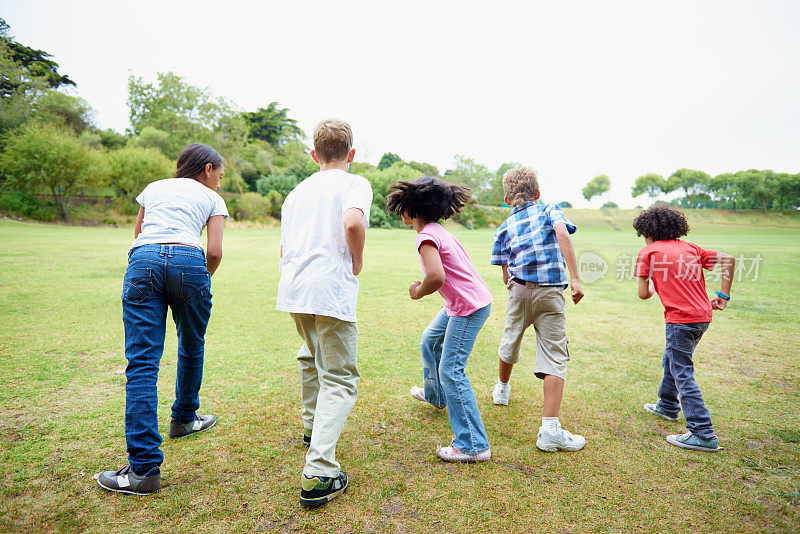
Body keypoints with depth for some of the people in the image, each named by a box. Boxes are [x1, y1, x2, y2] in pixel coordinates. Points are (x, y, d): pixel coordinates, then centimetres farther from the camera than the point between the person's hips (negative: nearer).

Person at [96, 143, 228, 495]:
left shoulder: (154, 188, 30)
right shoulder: (212, 199, 20)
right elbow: (214, 252, 9)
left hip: (144, 262, 2)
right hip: (189, 263, -1)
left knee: (142, 363, -3)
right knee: (191, 348, 21)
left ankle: (144, 468, -5)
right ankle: (183, 419, 41)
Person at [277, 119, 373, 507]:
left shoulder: (296, 191, 21)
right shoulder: (353, 183, 2)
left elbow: (284, 251, 20)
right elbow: (352, 223, -20)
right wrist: (357, 262, -5)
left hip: (291, 287, 7)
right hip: (331, 289, -7)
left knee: (312, 355, 30)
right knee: (339, 379, -1)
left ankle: (313, 425, 48)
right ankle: (318, 474, -11)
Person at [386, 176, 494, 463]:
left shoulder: (426, 237, -20)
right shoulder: (438, 231, 10)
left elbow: (437, 277, -35)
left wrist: (418, 292, -16)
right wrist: (424, 286, 9)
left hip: (470, 307, -11)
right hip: (458, 303, 11)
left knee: (451, 370, -9)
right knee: (430, 341, 29)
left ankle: (474, 446, -4)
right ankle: (434, 394, 52)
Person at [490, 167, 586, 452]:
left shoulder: (505, 228, 13)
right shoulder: (550, 210, 11)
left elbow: (506, 277, 7)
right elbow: (563, 235, -12)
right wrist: (575, 279, -16)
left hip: (520, 290, 2)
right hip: (551, 293, -2)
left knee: (510, 342, 24)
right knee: (555, 358, -3)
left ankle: (502, 389, 50)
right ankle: (550, 430, -10)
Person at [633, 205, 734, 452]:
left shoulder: (647, 253, -2)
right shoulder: (690, 248, 14)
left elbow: (643, 294, -4)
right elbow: (729, 259, 8)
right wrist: (723, 295, 8)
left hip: (681, 319, -8)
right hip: (703, 315, 8)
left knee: (683, 374, -4)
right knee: (671, 360, 25)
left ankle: (703, 434, -7)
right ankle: (667, 406, 43)